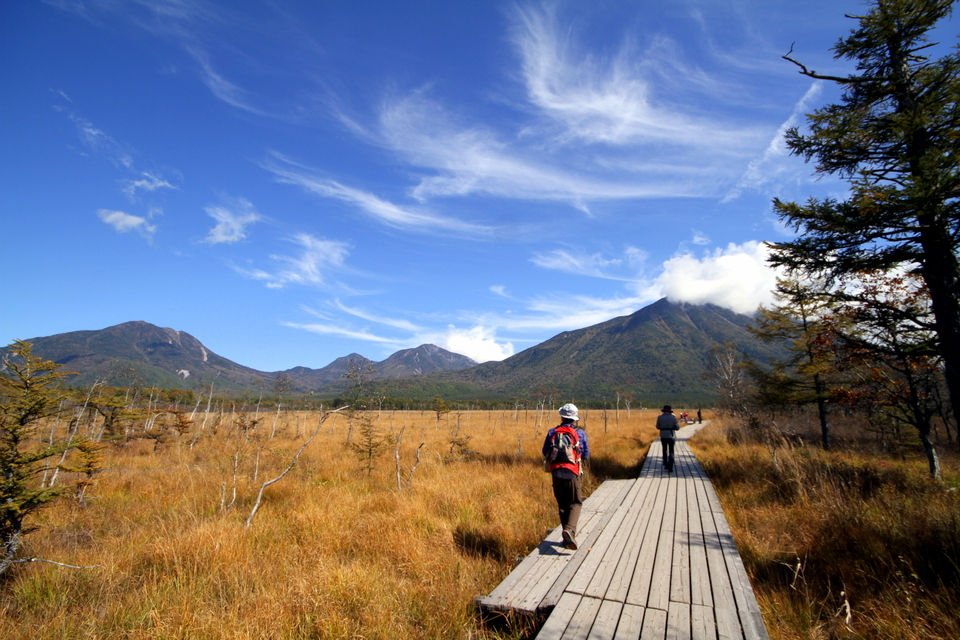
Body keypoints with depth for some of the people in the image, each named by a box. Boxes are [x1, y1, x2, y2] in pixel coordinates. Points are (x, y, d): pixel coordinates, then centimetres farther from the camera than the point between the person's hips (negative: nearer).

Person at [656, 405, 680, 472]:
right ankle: (670, 467, -3)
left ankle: (666, 465, 19)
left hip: (663, 436, 1)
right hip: (671, 436, -1)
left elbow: (658, 427, 8)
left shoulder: (659, 417, -2)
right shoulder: (673, 417, -4)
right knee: (671, 452, 6)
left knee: (665, 450, 20)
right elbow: (677, 428, 0)